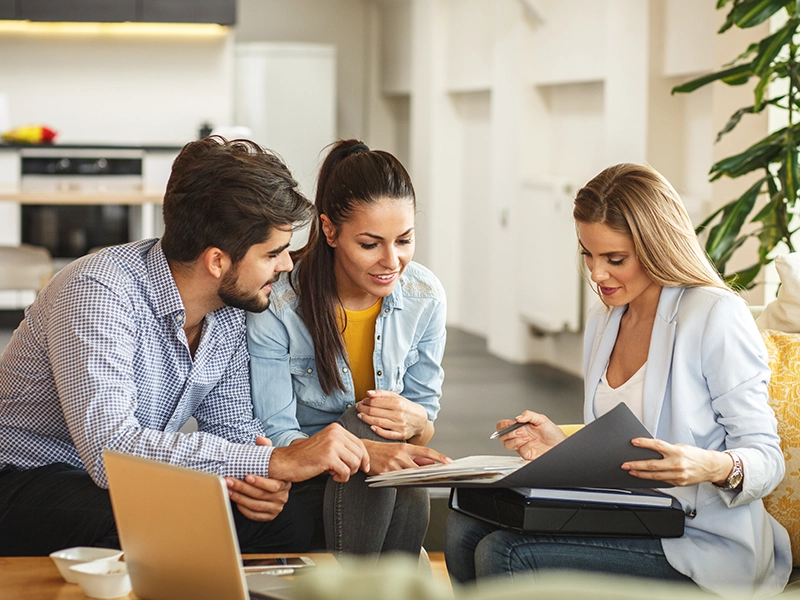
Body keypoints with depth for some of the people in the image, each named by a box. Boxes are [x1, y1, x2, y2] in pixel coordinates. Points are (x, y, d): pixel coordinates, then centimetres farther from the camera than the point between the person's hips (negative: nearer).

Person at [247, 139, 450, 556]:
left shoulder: (425, 297, -4)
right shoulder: (277, 305, -17)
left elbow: (426, 418, 5)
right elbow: (275, 439, -18)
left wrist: (415, 420, -22)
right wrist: (366, 452, -37)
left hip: (394, 493, 3)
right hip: (301, 485, -3)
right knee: (366, 423, -33)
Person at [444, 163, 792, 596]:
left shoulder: (716, 316, -11)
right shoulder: (602, 322, 14)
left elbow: (767, 457, -11)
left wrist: (715, 467, -32)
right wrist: (564, 447, 2)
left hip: (701, 544, -7)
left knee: (503, 554, -22)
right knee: (465, 530, -12)